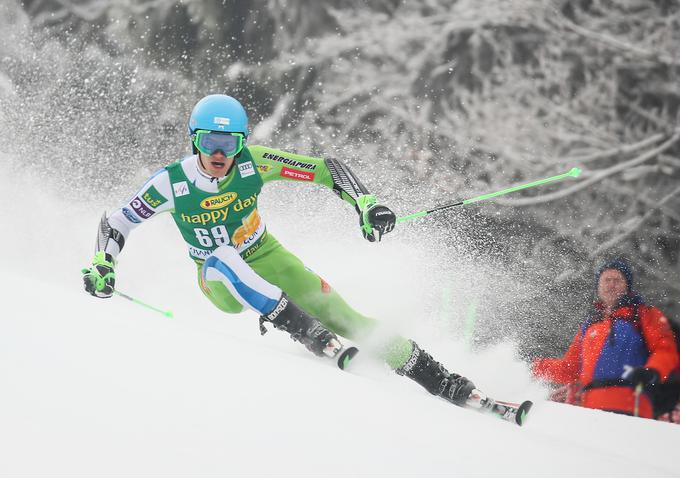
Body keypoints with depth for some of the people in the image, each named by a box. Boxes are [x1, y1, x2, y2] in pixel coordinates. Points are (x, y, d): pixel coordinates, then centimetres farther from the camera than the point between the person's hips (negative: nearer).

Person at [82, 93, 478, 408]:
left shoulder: (253, 164, -19)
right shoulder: (172, 183, -21)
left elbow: (328, 169, -16)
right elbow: (115, 224, -10)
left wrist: (365, 203, -30)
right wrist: (101, 266, -27)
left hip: (265, 257, 1)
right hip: (221, 283, -1)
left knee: (335, 312, -16)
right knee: (221, 259, -37)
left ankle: (441, 381, -10)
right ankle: (317, 341, -40)